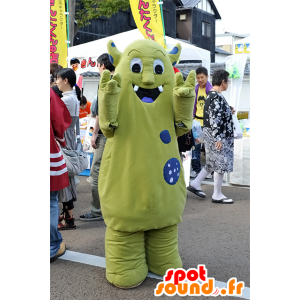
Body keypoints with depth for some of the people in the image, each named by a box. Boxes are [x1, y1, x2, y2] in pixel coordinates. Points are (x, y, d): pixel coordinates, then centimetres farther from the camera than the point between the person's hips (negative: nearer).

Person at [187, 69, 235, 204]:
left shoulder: (211, 95, 12)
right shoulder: (217, 97, -19)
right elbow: (215, 119, -23)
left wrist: (228, 111, 15)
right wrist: (218, 138, -23)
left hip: (210, 134, 10)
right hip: (217, 136, -10)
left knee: (213, 163, 19)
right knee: (221, 164, 0)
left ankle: (195, 183, 23)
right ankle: (217, 195, 10)